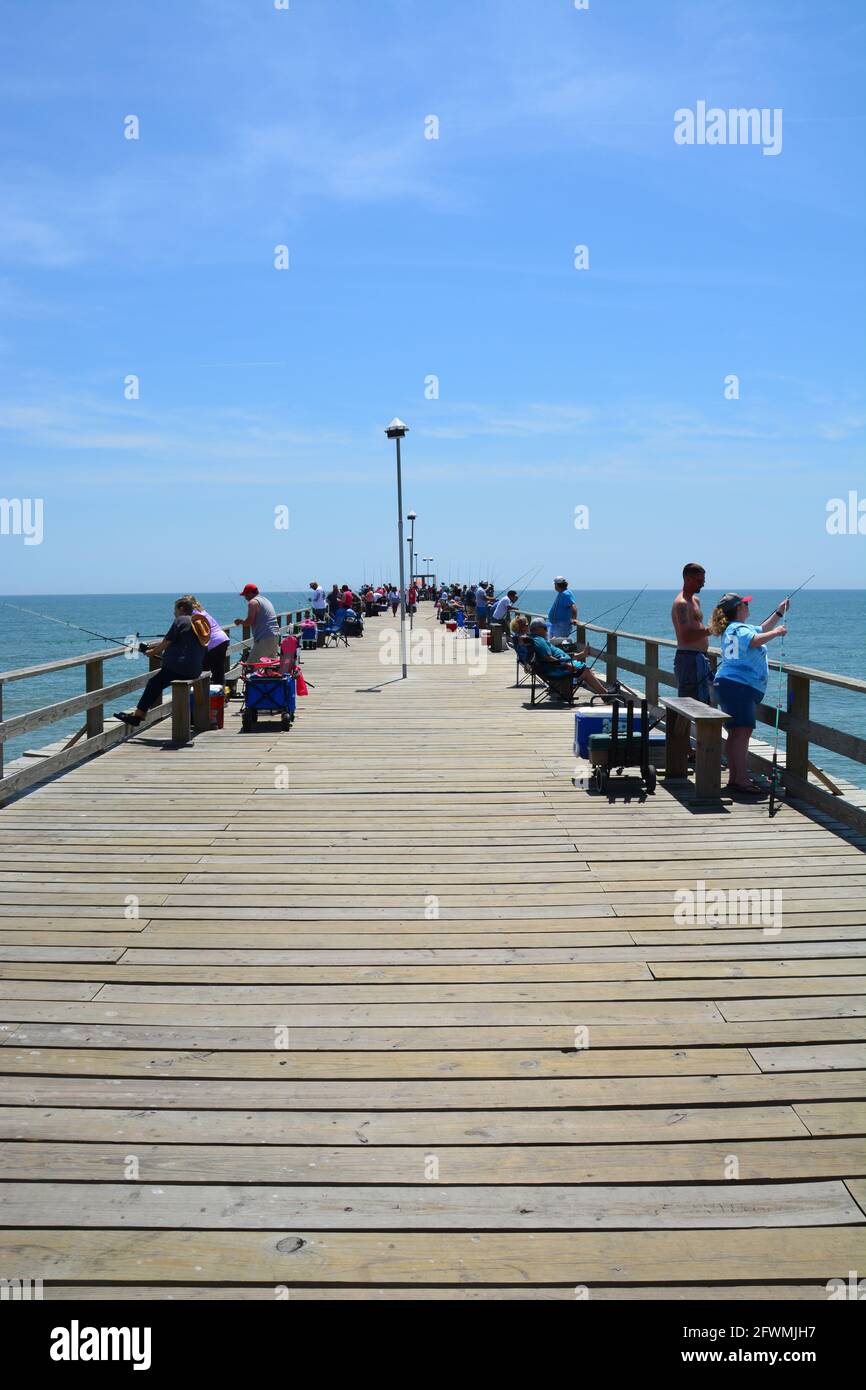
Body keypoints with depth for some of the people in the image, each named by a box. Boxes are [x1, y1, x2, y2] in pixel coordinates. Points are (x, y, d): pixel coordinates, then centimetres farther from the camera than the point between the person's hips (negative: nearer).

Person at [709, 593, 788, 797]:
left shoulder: (734, 628, 23)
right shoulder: (739, 628, -10)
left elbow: (760, 630, 38)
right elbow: (755, 640, -29)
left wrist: (779, 613, 37)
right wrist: (777, 632, -15)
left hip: (730, 685, 11)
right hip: (738, 686, -11)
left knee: (735, 734, 11)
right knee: (743, 732, -15)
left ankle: (734, 778, 14)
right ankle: (741, 781, -19)